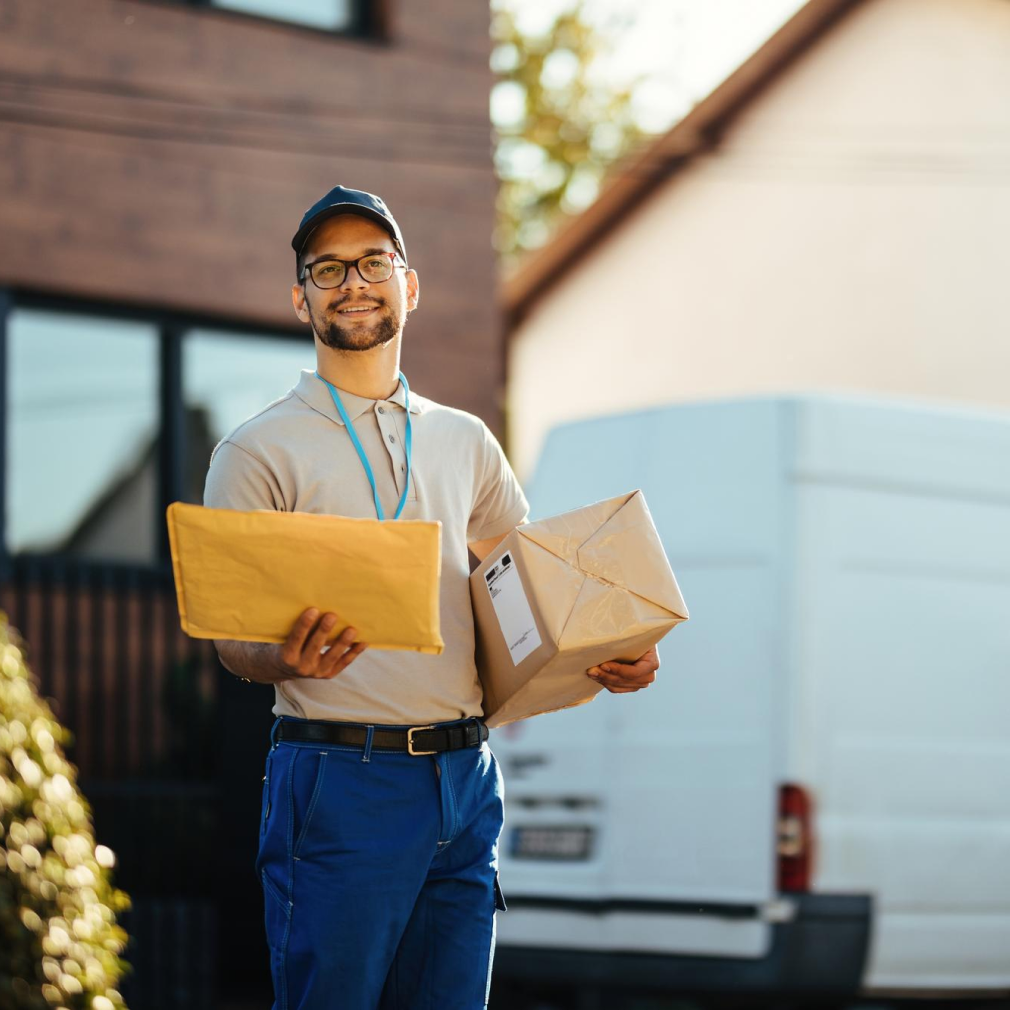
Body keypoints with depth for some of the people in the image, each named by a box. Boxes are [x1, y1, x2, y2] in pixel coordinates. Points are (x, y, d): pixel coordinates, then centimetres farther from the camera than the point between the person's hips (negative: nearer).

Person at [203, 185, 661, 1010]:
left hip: (466, 780, 5)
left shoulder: (465, 442, 17)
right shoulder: (260, 449, 2)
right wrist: (289, 661, -26)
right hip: (342, 779, -5)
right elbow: (230, 638, -3)